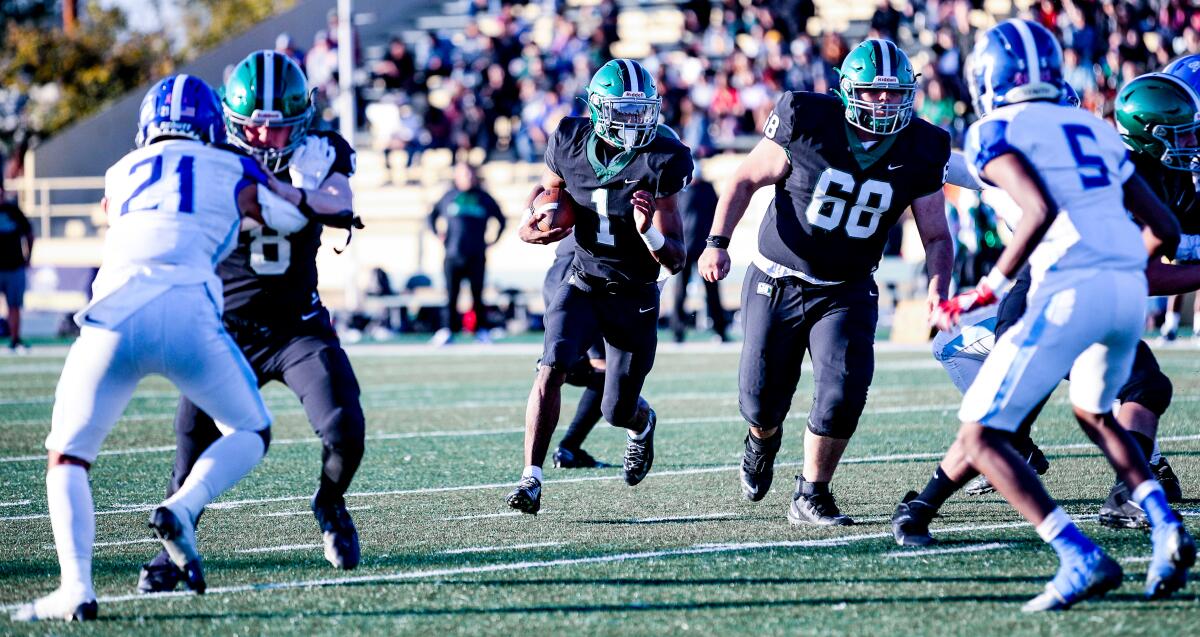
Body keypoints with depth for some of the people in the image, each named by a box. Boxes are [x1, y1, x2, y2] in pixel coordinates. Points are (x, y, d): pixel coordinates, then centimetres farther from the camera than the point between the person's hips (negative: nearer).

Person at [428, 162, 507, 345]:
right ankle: (448, 330, 5)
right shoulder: (448, 198, 9)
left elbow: (501, 219, 19)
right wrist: (438, 233, 11)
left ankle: (481, 330, 6)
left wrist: (494, 238, 10)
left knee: (477, 294, -1)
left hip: (476, 256, -1)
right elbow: (432, 215, 22)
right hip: (453, 254, 1)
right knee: (451, 294, 0)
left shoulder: (484, 198, 8)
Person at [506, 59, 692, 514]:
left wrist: (649, 231, -39)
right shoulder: (571, 142, -11)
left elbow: (675, 261, -18)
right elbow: (547, 188, 13)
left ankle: (642, 425, 45)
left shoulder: (660, 161, -20)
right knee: (552, 368, -24)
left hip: (635, 297, -2)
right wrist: (529, 226, -9)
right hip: (583, 284, 2)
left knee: (617, 412, 6)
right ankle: (531, 478, -19)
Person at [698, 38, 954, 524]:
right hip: (777, 284, -1)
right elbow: (747, 179, -5)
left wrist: (939, 287, -22)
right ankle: (764, 442, 45)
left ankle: (810, 496, 2)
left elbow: (936, 235, -3)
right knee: (762, 401, 6)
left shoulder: (918, 152, -8)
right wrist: (718, 242, -15)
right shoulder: (808, 125, -16)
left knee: (843, 393, -19)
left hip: (846, 292, 1)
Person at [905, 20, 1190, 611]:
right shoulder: (1095, 129, 24)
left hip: (1069, 292, -7)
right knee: (1093, 413, 33)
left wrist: (985, 291, -8)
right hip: (1130, 286, 7)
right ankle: (1166, 529, 13)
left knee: (980, 436, 0)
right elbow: (1165, 229, 22)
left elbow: (1040, 211, -14)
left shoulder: (994, 132, 4)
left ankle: (1082, 558, -14)